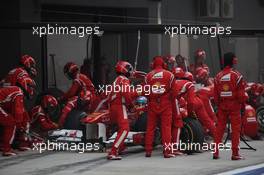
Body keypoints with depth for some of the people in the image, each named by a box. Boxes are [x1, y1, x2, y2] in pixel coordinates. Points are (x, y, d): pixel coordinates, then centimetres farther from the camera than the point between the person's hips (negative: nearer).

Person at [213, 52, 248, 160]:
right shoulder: (237, 75, -12)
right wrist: (243, 102, 5)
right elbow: (241, 94, -11)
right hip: (234, 105, -4)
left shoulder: (218, 76, 1)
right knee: (235, 129, 1)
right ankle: (235, 153, -1)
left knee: (220, 128, 10)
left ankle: (215, 152, 10)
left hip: (222, 106, 4)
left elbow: (215, 95, 6)